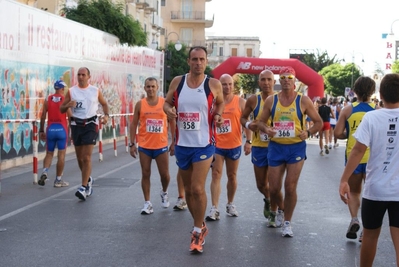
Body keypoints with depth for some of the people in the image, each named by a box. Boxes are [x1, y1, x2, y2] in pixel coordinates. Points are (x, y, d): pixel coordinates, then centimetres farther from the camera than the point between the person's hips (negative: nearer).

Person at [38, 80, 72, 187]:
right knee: (61, 155, 5)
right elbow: (70, 116, -6)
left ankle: (44, 172, -9)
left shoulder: (48, 99, 5)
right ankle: (58, 180, 8)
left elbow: (43, 116, 4)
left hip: (50, 129, 3)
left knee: (49, 153, 15)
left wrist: (41, 130, 12)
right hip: (62, 129, -3)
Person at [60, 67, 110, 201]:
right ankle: (88, 179, 35)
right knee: (79, 158, 11)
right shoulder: (71, 91, 3)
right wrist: (68, 105, -16)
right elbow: (61, 109, 6)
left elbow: (104, 104, 16)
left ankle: (84, 187, -12)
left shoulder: (95, 91, 2)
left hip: (90, 124, -3)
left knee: (86, 157, -12)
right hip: (76, 125, 3)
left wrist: (106, 115, -2)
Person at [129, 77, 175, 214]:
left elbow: (172, 122, 4)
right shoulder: (140, 104, 0)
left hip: (161, 146, 0)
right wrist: (132, 144, -1)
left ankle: (164, 193, 35)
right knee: (145, 174, 3)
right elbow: (134, 124, 3)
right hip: (144, 146, 0)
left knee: (165, 174, 4)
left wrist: (174, 142, 1)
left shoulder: (165, 103, -1)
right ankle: (147, 203, 11)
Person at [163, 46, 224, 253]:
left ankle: (198, 231, 6)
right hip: (182, 144, 4)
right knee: (188, 189, 13)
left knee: (197, 188, -12)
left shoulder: (213, 84, -5)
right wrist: (169, 110, -12)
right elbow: (167, 103, 11)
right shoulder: (177, 82, 0)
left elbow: (221, 102, 13)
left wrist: (218, 115, -7)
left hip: (204, 144, -4)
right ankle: (200, 226, 32)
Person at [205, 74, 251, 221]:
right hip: (216, 145, 0)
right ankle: (214, 209, -8)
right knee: (216, 175, -5)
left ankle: (230, 204, 29)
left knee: (232, 176, 12)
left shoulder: (240, 102, -1)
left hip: (234, 145, 0)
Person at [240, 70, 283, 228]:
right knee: (261, 184, 12)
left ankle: (273, 212, 19)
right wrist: (248, 124, -12)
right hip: (258, 146, 2)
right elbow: (243, 118, 9)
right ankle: (268, 200, 45)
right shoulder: (253, 100, -3)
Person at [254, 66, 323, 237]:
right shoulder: (271, 100, 2)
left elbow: (319, 122, 2)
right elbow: (261, 121, 10)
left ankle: (287, 222, 12)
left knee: (290, 187, -5)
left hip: (296, 148, -2)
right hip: (276, 147, 2)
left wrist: (308, 132, -17)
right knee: (273, 189, 5)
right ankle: (281, 208, 37)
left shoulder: (303, 100, -4)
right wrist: (266, 129, -13)